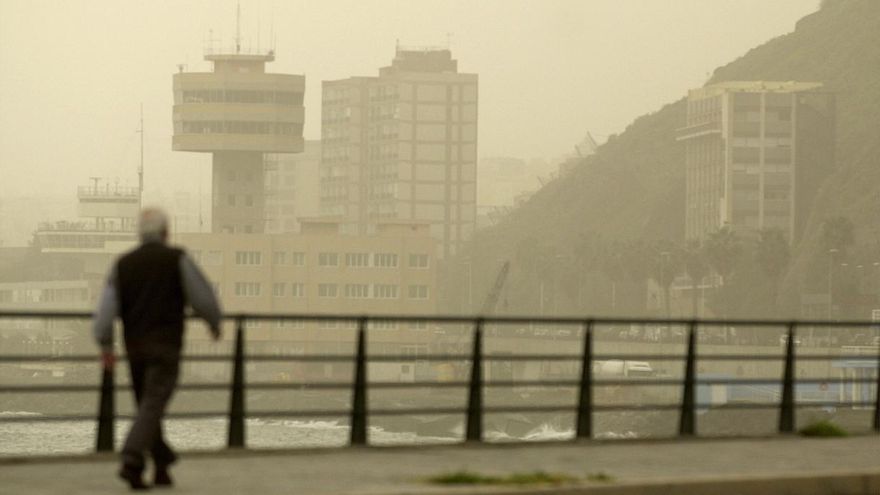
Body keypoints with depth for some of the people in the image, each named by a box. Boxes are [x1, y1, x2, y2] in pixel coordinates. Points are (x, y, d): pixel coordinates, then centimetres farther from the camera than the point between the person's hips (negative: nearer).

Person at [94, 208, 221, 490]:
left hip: (135, 346, 5)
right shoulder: (177, 260, -4)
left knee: (147, 406, 17)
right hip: (165, 346, -5)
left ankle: (162, 464, 23)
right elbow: (202, 297, -2)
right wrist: (214, 323, 16)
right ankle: (131, 462, -27)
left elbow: (107, 306, -2)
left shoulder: (123, 264, 6)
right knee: (152, 406, -11)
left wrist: (105, 345, -1)